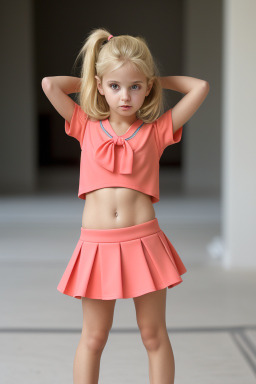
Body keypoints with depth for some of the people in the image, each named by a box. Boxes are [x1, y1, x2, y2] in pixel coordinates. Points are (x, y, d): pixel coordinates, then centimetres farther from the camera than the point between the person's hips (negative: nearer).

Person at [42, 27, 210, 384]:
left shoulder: (157, 130, 4)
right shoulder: (87, 127, 7)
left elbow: (200, 87, -1)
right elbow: (49, 84, 1)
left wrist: (159, 80, 11)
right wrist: (88, 81, 13)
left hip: (143, 241, -1)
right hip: (97, 243, 1)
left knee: (154, 335, 10)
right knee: (93, 338, 10)